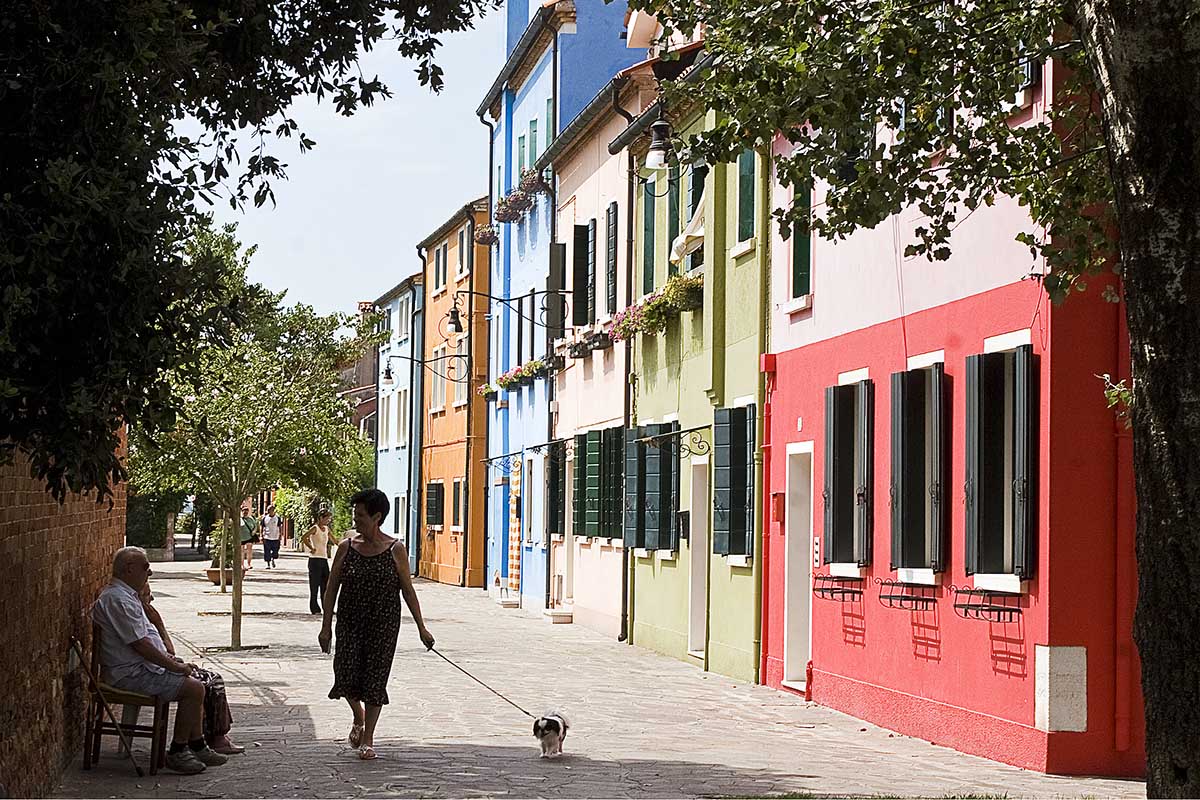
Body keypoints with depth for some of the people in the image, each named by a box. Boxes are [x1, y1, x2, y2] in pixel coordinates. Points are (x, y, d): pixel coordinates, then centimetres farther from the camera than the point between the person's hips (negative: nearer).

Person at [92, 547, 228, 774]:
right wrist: (174, 666, -15)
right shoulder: (117, 600, -19)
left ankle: (197, 745, 11)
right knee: (193, 688, -19)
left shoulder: (126, 595, 17)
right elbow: (140, 644, -22)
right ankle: (177, 753, -11)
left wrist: (172, 660, 12)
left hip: (142, 667, 11)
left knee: (195, 681, 11)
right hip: (129, 674, -11)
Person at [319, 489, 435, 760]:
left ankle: (368, 739, 13)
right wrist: (326, 626, 2)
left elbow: (408, 590, 1)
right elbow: (332, 587, 5)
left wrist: (421, 627, 1)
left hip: (383, 625, -1)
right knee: (346, 675, -7)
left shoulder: (395, 550, -4)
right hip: (350, 622, 2)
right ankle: (358, 718, 25)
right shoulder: (346, 547, 0)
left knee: (375, 678, 0)